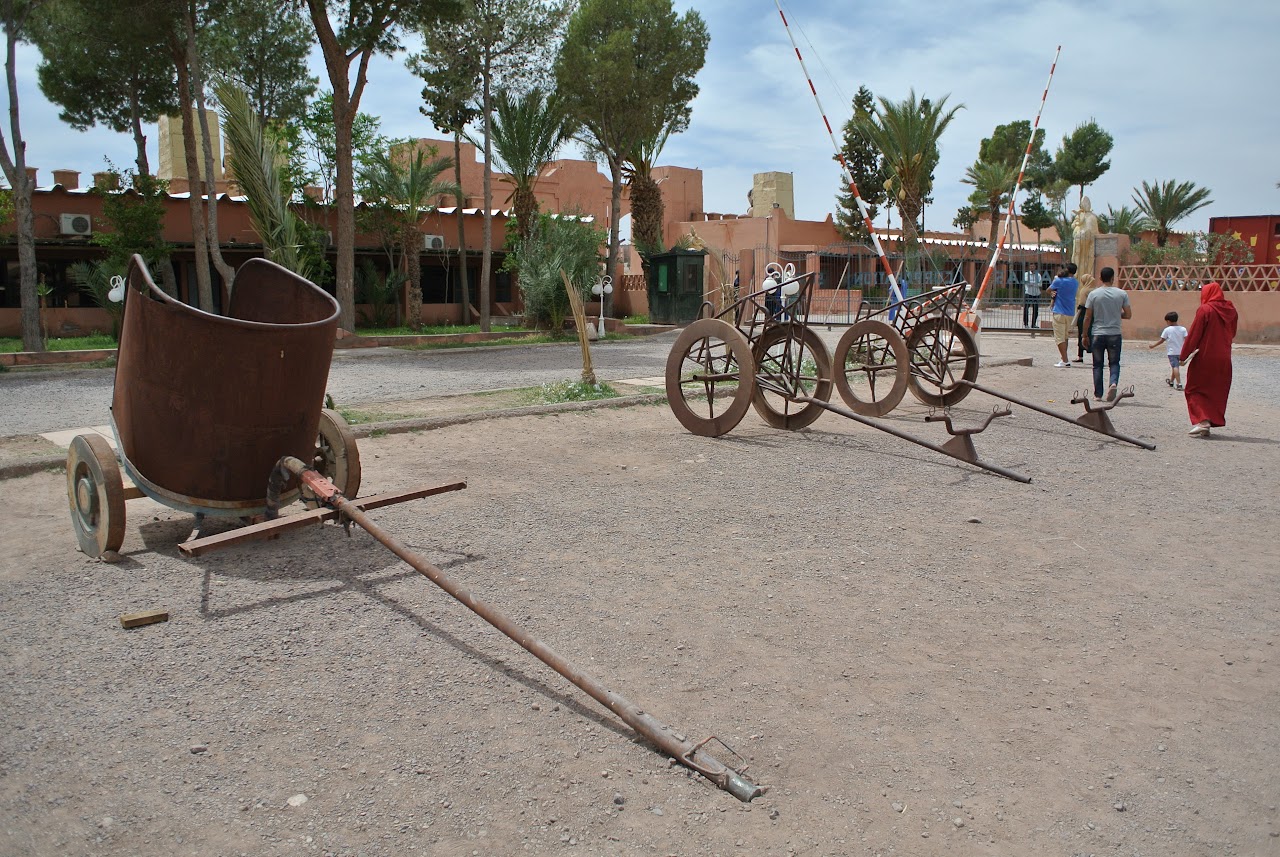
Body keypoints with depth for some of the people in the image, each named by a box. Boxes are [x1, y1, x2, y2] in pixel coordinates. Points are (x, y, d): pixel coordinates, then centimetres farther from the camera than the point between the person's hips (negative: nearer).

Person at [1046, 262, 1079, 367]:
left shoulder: (1059, 281, -12)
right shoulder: (1076, 283, 8)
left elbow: (1048, 290, 1)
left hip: (1059, 312, -6)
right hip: (1071, 313, 7)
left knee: (1060, 338, -5)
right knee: (1065, 337, 18)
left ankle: (1065, 361, -11)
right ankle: (1064, 359, 23)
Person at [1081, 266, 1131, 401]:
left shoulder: (1093, 294, -4)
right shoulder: (1121, 294, -1)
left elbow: (1088, 317, -3)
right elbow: (1128, 315, 1)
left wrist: (1085, 335, 6)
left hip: (1097, 334, 0)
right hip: (1115, 334, 0)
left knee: (1097, 365, 9)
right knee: (1114, 363, 10)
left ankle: (1098, 394, 9)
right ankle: (1113, 383, -17)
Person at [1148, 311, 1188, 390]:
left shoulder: (1167, 330, -6)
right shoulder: (1183, 329, 3)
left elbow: (1161, 340, -1)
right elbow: (1186, 340, -4)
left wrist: (1153, 345, 12)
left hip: (1172, 352, -5)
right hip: (1180, 351, 5)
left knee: (1175, 367, -11)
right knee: (1175, 366, 20)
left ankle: (1179, 384, -22)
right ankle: (1171, 381, 39)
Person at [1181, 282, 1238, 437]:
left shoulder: (1205, 309, -13)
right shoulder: (1231, 310, 6)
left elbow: (1193, 335, -13)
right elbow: (1232, 333, 16)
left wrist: (1183, 356, -9)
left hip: (1205, 358, -6)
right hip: (1224, 360, 6)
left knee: (1195, 390, 4)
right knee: (1217, 393, 12)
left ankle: (1202, 420, -12)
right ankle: (1207, 426, 14)